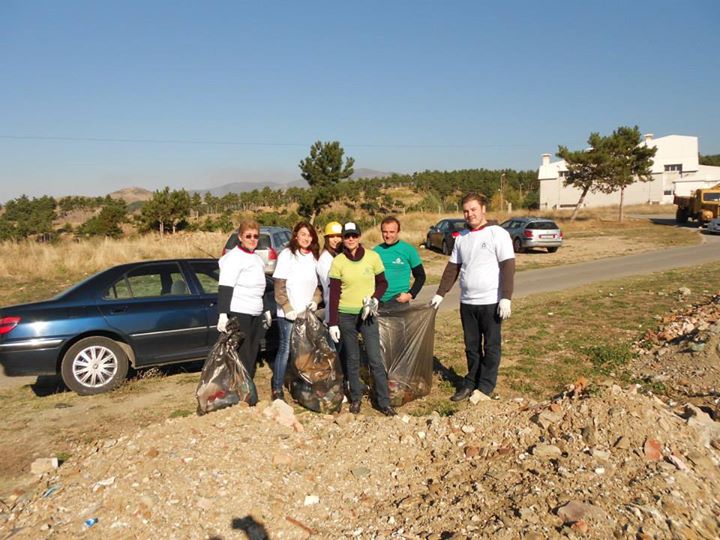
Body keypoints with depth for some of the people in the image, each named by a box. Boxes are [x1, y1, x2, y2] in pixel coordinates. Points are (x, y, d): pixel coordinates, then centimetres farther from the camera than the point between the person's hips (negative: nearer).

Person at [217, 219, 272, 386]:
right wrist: (223, 314, -24)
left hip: (255, 315, 8)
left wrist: (266, 310, 26)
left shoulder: (256, 258, 17)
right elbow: (224, 288, -17)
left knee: (252, 354, 12)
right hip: (238, 314, -8)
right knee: (241, 357, -7)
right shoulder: (234, 257, -9)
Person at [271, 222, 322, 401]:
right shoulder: (287, 255, -6)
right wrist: (287, 308, -15)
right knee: (285, 349, -2)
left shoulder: (313, 257, 10)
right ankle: (277, 389, 9)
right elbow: (279, 285, -9)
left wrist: (315, 299, 1)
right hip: (288, 313, -5)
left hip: (308, 312, 5)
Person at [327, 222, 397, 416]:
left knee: (375, 359, -4)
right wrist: (333, 323, -5)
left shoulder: (372, 257, -4)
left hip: (368, 315, 0)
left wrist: (374, 299, -12)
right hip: (346, 316, 1)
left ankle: (384, 402, 7)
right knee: (352, 360, 11)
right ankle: (356, 398, 25)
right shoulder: (338, 262, -4)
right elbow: (334, 294, -2)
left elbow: (382, 282, 7)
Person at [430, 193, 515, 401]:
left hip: (491, 302, -5)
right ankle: (471, 382, 26)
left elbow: (508, 267, -12)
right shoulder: (462, 237, 10)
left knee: (491, 346, 6)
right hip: (467, 302, 6)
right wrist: (440, 294, 11)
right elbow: (452, 268, 15)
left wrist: (506, 298, -18)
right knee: (471, 346, 14)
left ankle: (485, 386, 17)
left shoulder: (497, 234, -8)